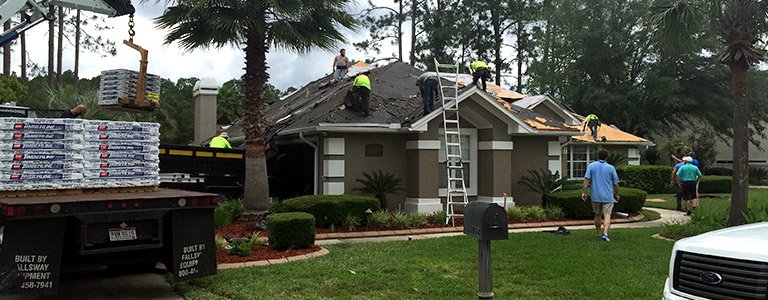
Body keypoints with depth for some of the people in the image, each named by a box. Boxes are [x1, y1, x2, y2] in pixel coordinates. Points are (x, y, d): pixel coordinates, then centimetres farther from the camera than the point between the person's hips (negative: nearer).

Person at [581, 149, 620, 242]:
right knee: (607, 216, -5)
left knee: (597, 215, 17)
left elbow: (586, 180, -11)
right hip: (608, 196, -2)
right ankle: (605, 233, -22)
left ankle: (597, 233, 32)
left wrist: (583, 192, -10)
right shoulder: (611, 168, -2)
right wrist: (617, 195, 17)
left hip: (595, 196, 2)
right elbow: (615, 184, 3)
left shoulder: (591, 166, -1)